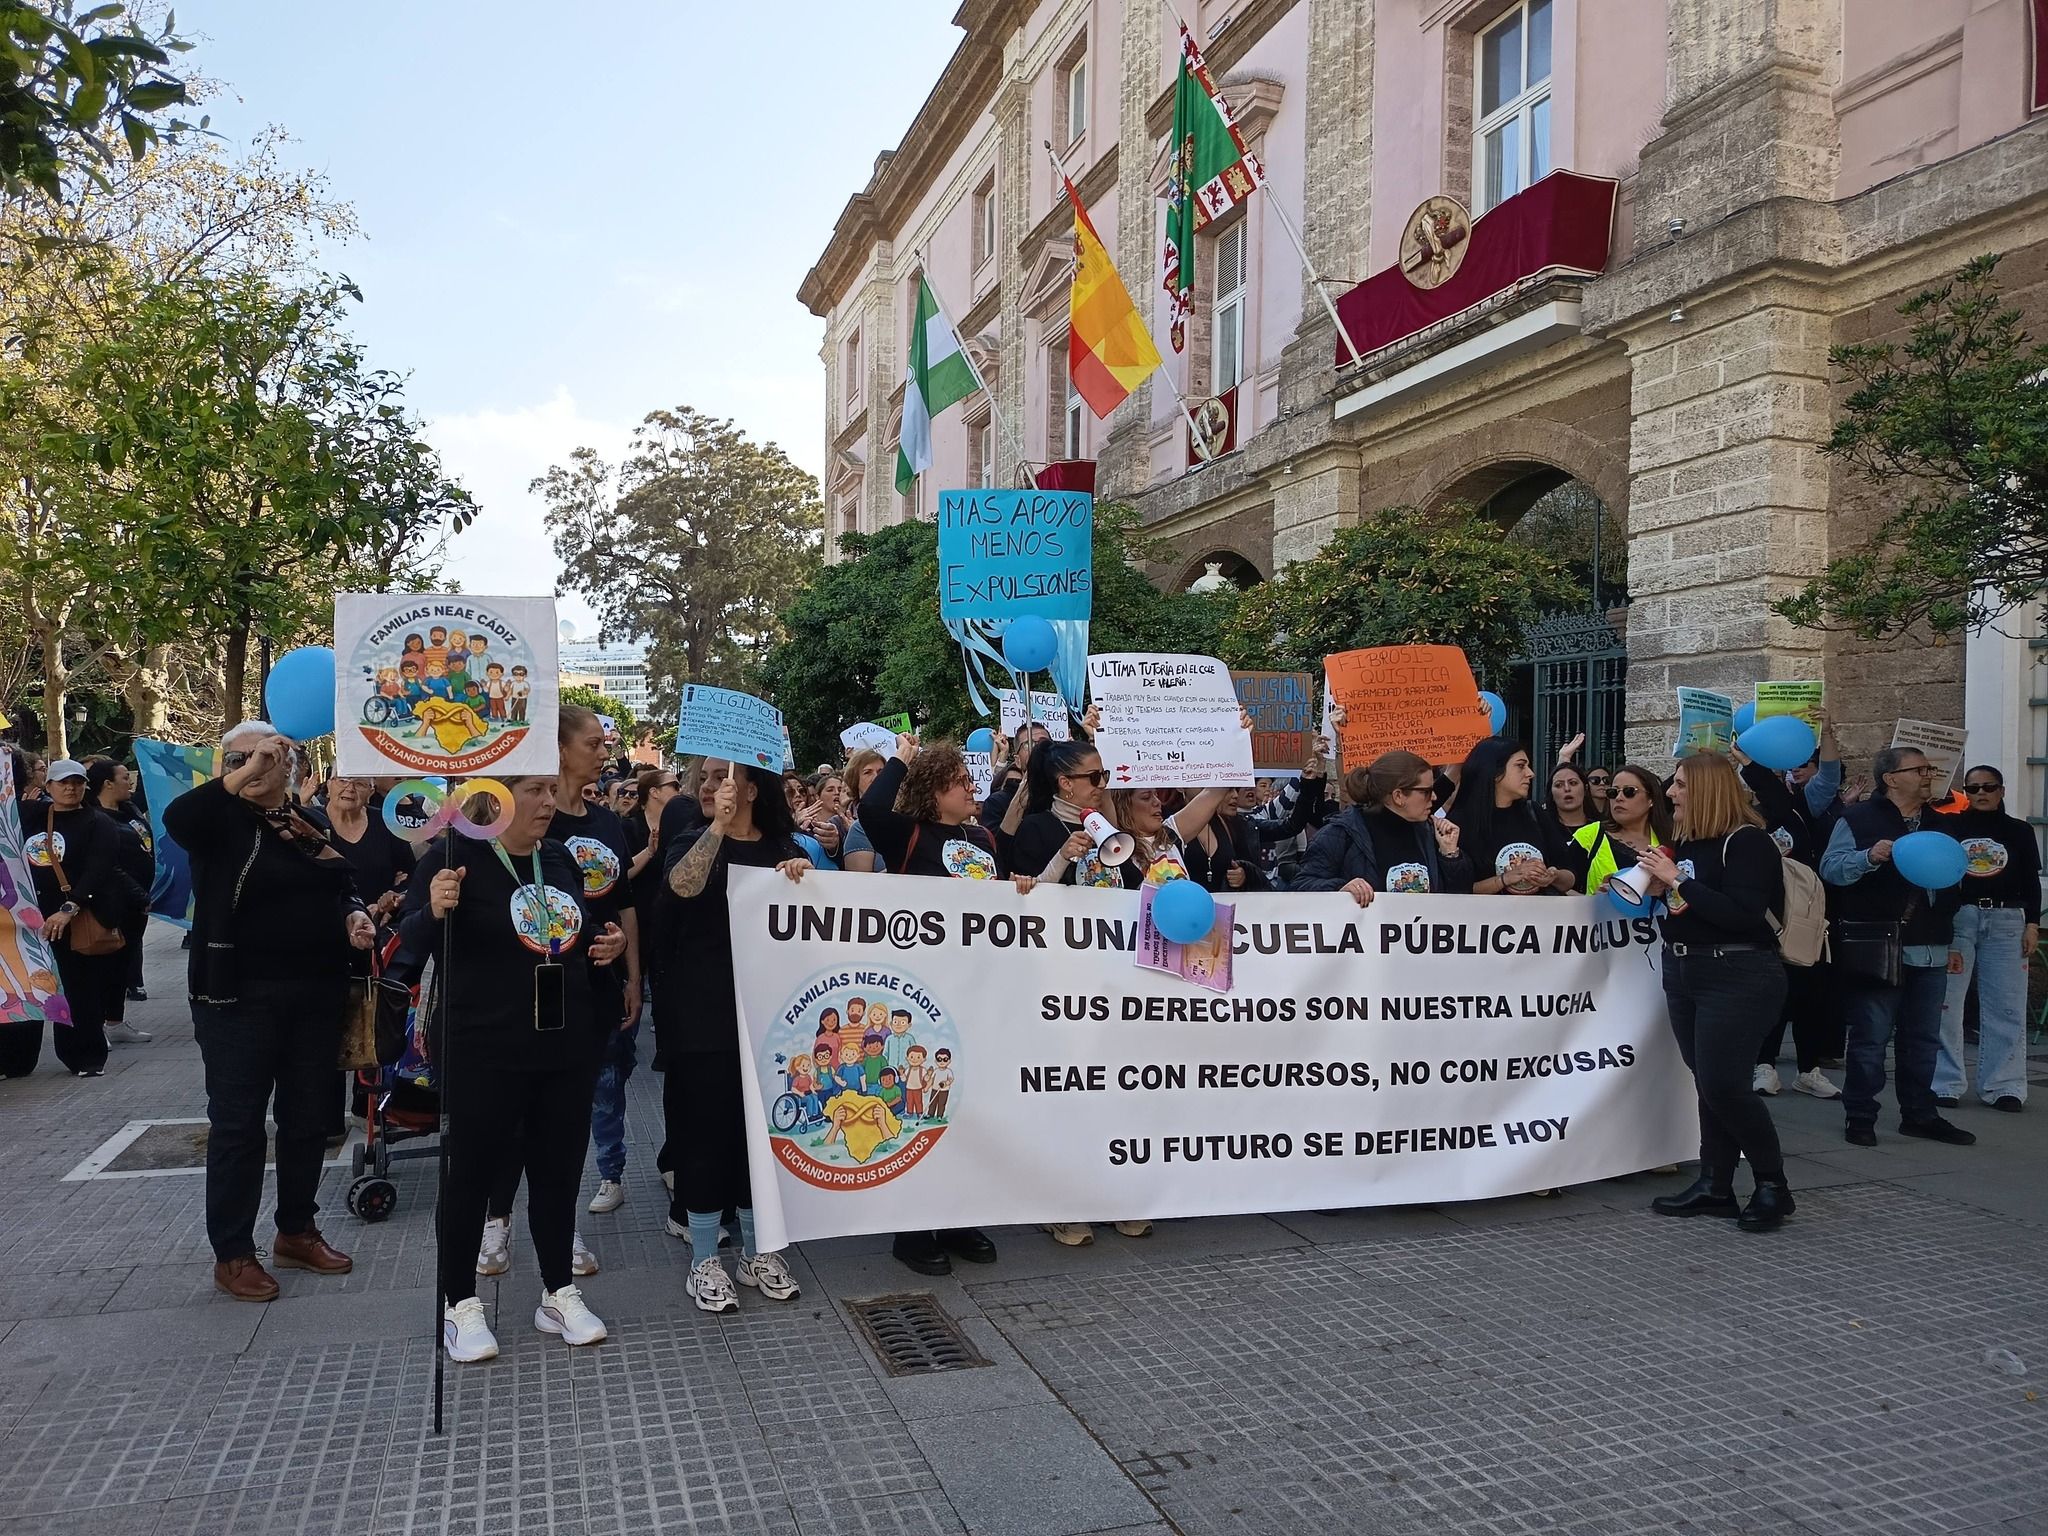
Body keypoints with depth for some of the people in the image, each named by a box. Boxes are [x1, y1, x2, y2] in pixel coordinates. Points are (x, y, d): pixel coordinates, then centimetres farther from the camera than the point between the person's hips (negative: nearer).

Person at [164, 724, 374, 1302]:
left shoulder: (312, 822, 10)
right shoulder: (220, 820, -4)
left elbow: (344, 886, 20)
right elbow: (175, 818, -27)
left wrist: (355, 915, 0)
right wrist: (244, 773, -30)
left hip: (318, 993, 5)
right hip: (240, 995, -5)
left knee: (308, 1118, 13)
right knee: (237, 1123, 2)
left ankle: (297, 1232, 29)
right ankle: (231, 1253, 14)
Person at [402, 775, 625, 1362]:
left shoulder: (561, 859, 9)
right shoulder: (454, 854, -10)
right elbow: (409, 943, -12)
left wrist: (610, 944, 2)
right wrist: (434, 911, -33)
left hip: (565, 1045, 6)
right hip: (481, 1050, -5)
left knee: (558, 1170, 12)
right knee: (471, 1173, 5)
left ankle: (559, 1293, 26)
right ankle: (459, 1305, 21)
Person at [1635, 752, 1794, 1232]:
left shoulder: (1747, 841, -12)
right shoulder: (1688, 840, 12)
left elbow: (1743, 914, -22)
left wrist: (1678, 879, -20)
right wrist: (1659, 886, 2)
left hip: (1737, 976, -8)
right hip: (1682, 971, 8)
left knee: (1722, 1083, -8)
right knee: (1707, 1083, 10)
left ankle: (1772, 1185, 10)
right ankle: (1715, 1185, 17)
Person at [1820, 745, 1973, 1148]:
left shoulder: (1939, 824, 18)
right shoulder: (1858, 819, -2)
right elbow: (1831, 868, -13)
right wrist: (1871, 857, -26)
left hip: (1929, 949, 6)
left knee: (1923, 1038, 12)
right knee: (1870, 1036, -1)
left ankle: (1920, 1114, 23)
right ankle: (1859, 1116, 8)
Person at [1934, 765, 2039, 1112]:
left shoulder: (2020, 832, 12)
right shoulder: (1951, 828, 6)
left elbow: (2031, 882, 12)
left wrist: (2032, 924, 2)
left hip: (2006, 921, 2)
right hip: (1956, 918, -1)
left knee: (2006, 1006, 0)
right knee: (1944, 1004, -3)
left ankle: (2004, 1086, 6)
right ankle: (1945, 1083, 4)